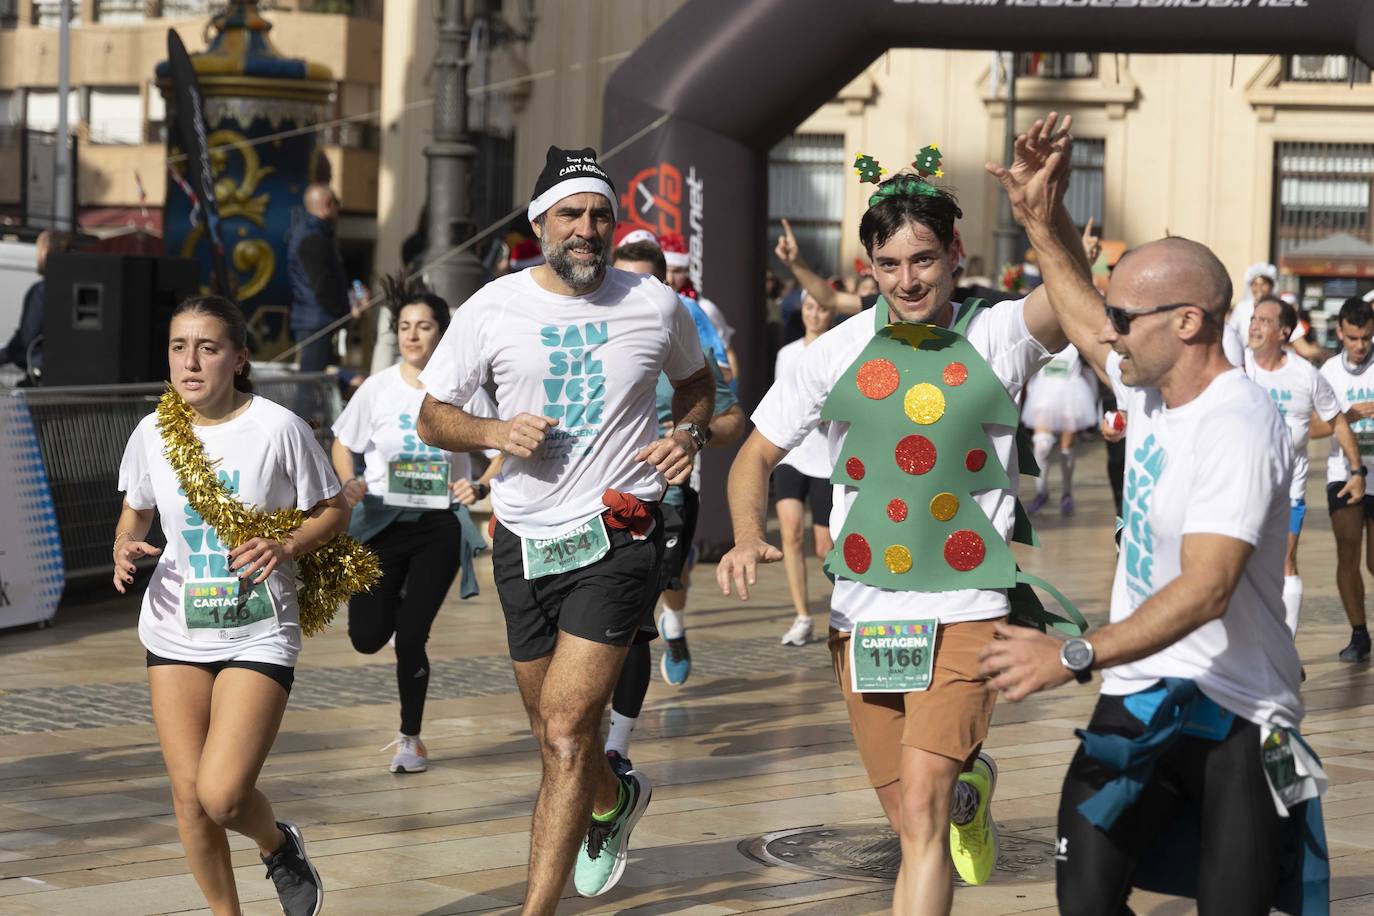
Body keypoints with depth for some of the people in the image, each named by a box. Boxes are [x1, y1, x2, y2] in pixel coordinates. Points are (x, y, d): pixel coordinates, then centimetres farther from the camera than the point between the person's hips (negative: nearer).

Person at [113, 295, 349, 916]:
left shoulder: (276, 428, -11)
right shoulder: (153, 433, -1)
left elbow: (334, 511, -1)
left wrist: (286, 547, -20)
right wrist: (125, 546, -7)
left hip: (259, 635, -4)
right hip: (176, 632, 4)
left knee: (223, 796, -13)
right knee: (188, 796, 3)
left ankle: (279, 846, 22)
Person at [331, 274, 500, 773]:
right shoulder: (377, 389, -1)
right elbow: (343, 445, 9)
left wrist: (480, 487, -15)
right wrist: (349, 482, -12)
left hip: (440, 523, -1)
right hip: (383, 520, 1)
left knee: (410, 638, -6)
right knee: (367, 637, -4)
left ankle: (410, 737, 14)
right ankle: (401, 606, 35)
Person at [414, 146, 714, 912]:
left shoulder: (656, 305, 0)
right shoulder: (493, 309, -1)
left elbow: (697, 378, 20)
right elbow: (433, 416, 6)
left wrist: (690, 433, -1)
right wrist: (495, 433, -14)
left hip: (618, 539, -3)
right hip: (526, 542, 3)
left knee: (566, 733, -14)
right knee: (555, 734, 17)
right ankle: (615, 800, 51)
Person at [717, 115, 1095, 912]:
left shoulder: (998, 338, -5)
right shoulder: (837, 353, 1)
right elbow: (757, 457, 9)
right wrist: (748, 535, -12)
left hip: (966, 613, -3)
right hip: (863, 613, 3)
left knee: (921, 811, -17)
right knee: (916, 824, 14)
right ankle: (968, 785, 49)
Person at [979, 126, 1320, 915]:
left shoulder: (1236, 426, -21)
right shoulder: (1150, 387, 7)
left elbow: (1206, 587, -30)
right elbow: (1083, 320, 31)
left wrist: (1073, 658, -33)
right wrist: (1045, 230, 22)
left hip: (1232, 714, -8)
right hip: (1139, 700, 8)